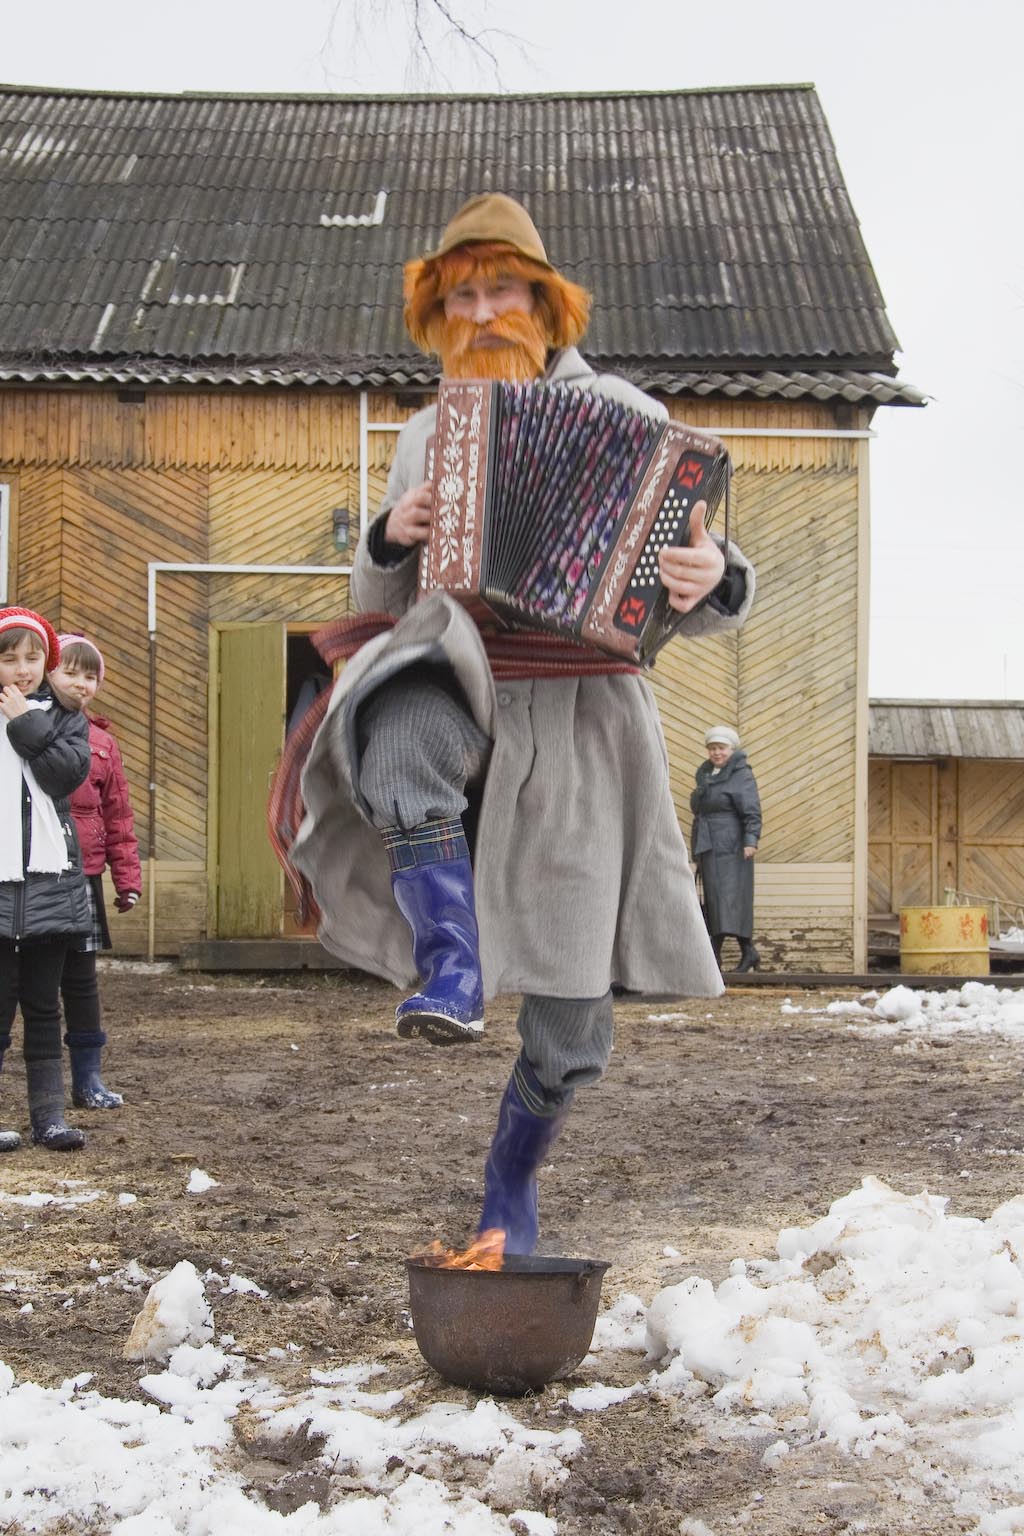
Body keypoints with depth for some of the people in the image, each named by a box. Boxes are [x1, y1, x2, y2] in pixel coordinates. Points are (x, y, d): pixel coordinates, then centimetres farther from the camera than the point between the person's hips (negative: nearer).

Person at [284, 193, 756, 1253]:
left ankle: (511, 1180, 28)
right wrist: (391, 539, -4)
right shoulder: (427, 436, 14)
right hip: (463, 685, 2)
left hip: (578, 717, -1)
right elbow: (379, 604, 19)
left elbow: (704, 600, 3)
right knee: (403, 743, -40)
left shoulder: (618, 416, 3)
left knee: (568, 1017, 3)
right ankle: (449, 968, -37)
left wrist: (713, 581, -22)